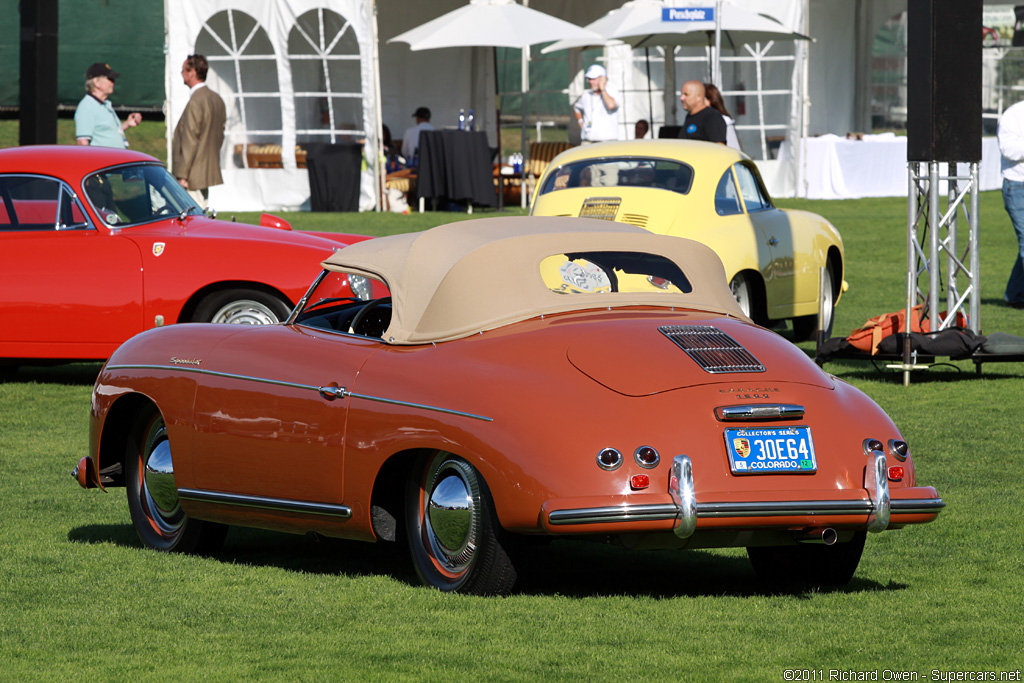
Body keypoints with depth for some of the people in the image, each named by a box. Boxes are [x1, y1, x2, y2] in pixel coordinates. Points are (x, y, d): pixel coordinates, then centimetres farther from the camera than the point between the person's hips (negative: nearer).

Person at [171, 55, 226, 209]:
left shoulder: (195, 103, -18)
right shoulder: (217, 99, 10)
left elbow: (190, 141, -19)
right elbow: (220, 135, 17)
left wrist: (182, 175, -17)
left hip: (195, 174, -10)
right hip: (209, 170, 10)